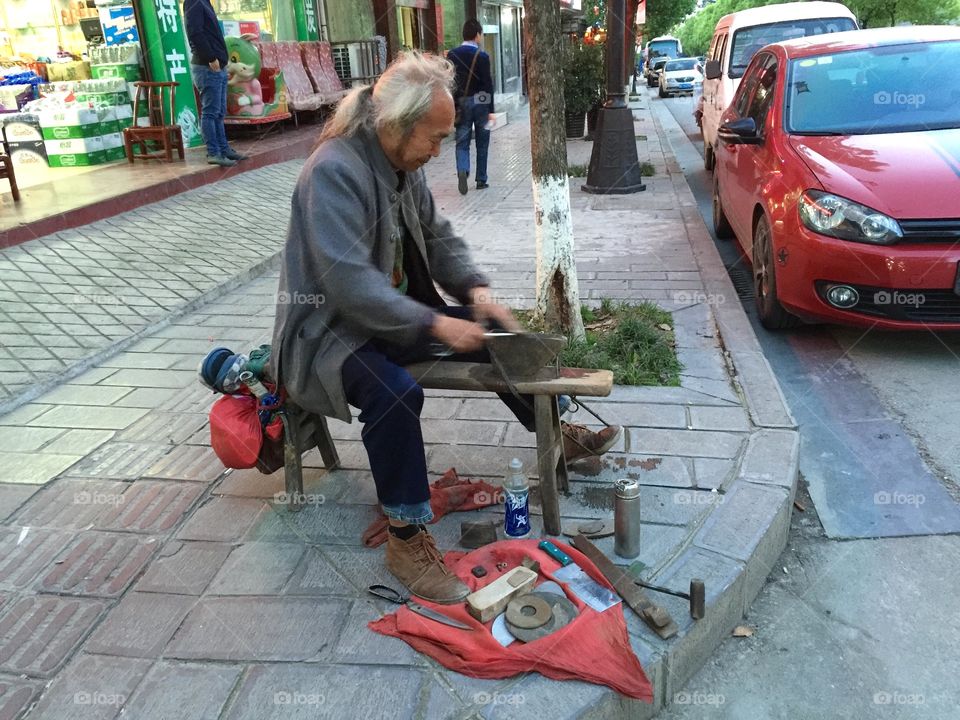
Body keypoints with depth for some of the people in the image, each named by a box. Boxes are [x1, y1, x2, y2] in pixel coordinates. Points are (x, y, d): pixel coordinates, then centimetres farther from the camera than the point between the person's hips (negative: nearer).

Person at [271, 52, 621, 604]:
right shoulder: (334, 171, -25)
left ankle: (557, 435, 27)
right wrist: (435, 323, -32)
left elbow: (438, 236, 10)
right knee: (396, 393, -37)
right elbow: (349, 282, -33)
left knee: (497, 336, 7)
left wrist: (476, 289, -8)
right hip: (330, 327, -9)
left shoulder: (403, 163, 2)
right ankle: (407, 537, -21)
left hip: (395, 311, 9)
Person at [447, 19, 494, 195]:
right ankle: (481, 180, 14)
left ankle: (462, 171, -22)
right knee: (482, 144, 9)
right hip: (480, 103, -2)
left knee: (462, 142, 5)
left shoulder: (452, 55, 2)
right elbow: (488, 84, -10)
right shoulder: (482, 56, -8)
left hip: (460, 103, 2)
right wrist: (491, 110, -7)